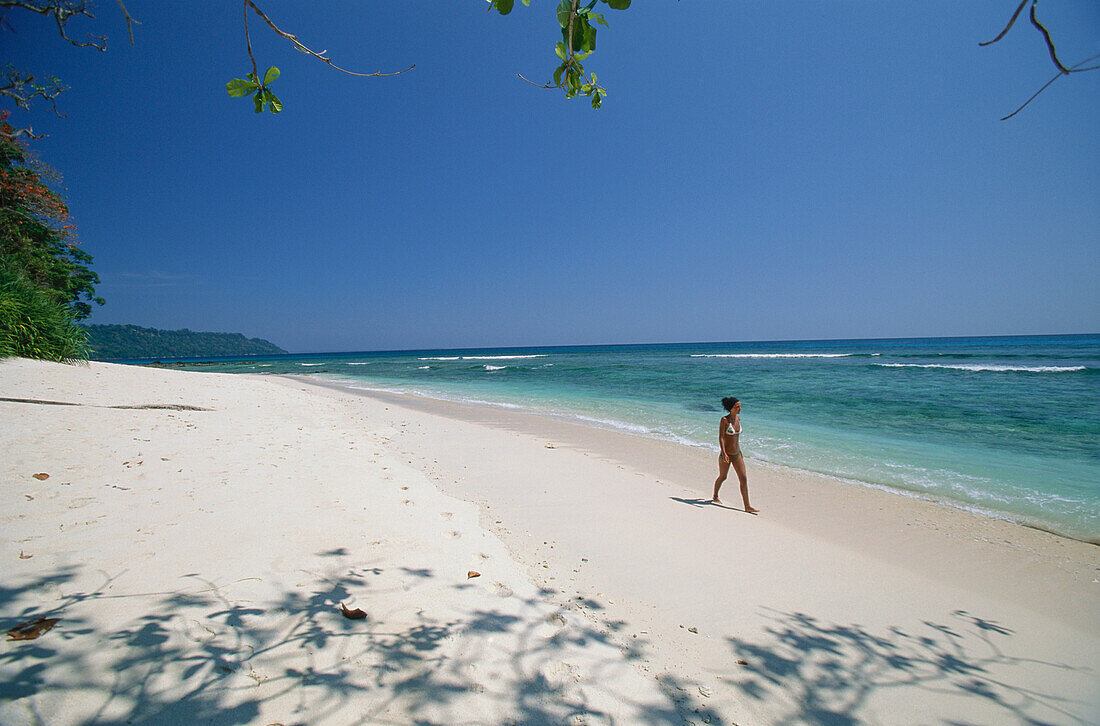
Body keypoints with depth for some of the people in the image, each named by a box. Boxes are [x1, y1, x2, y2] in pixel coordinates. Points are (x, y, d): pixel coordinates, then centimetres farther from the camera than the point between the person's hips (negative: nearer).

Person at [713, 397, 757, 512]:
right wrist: (723, 453, -31)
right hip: (726, 455, -6)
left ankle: (747, 506, 3)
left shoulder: (738, 418, 3)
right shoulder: (724, 420, -17)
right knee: (722, 477, 13)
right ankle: (715, 497, 38)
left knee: (744, 478, -1)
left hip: (737, 454, 6)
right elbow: (721, 437, -21)